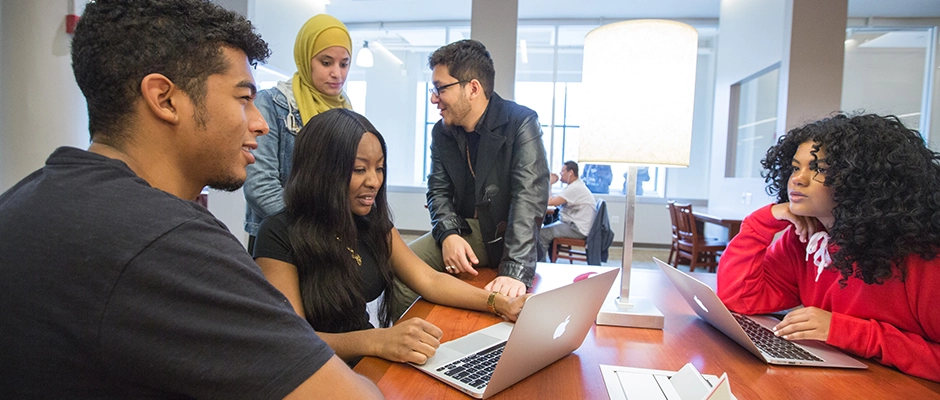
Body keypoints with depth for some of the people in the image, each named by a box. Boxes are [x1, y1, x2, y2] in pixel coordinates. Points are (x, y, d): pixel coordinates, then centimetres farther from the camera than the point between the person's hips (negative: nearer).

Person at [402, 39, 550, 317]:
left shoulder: (521, 123, -14)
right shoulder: (441, 132, 5)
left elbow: (529, 198, -25)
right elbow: (438, 190, 6)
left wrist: (516, 272, -36)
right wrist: (448, 234, -17)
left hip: (505, 236, -4)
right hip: (461, 230, 5)